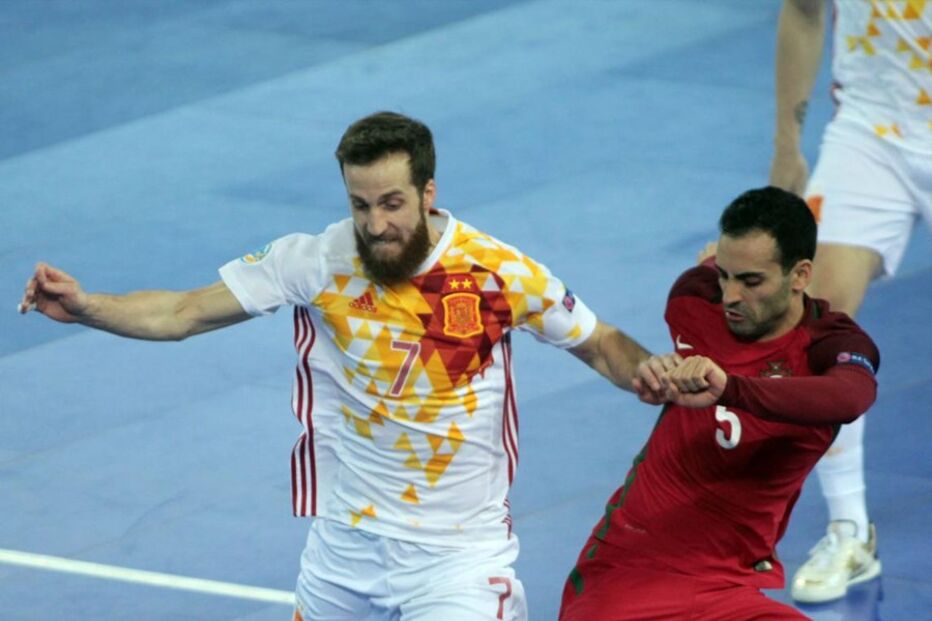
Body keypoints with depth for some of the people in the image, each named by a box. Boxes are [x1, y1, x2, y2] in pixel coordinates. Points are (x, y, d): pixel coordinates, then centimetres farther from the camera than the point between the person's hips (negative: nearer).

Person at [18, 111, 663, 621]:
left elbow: (601, 344, 1)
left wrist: (643, 369, -21)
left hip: (458, 555, -3)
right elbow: (185, 312, -11)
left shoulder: (499, 273, -12)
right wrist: (85, 307, -26)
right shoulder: (318, 262, -10)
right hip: (344, 544, 3)